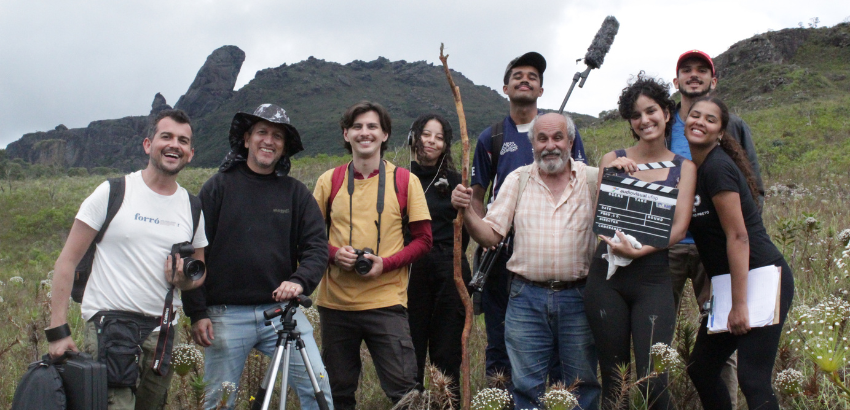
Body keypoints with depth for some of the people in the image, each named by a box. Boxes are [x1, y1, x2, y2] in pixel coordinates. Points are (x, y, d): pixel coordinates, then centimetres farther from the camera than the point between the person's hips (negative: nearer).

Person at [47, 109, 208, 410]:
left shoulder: (191, 208, 11)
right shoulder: (113, 193, -3)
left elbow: (200, 273, 22)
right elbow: (67, 261, -3)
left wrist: (184, 279, -3)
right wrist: (57, 330, -11)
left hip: (161, 329, 5)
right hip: (109, 322, -5)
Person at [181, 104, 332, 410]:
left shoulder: (296, 193, 9)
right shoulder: (218, 187, 3)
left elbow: (317, 247, 3)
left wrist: (300, 281, -18)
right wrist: (196, 312, -5)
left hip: (282, 310, 2)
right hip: (226, 315, -1)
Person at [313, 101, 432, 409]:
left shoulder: (405, 181, 1)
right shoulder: (329, 181, 6)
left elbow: (423, 239, 2)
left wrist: (386, 263, -14)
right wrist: (333, 253, -10)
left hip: (386, 302, -2)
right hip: (335, 303, 2)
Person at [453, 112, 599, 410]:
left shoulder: (592, 179, 4)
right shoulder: (517, 180, 7)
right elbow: (490, 235, 3)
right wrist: (466, 211, -13)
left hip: (578, 297, 0)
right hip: (527, 298, 1)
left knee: (583, 385, 9)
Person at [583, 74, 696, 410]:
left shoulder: (684, 167, 8)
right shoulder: (614, 159, 10)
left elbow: (679, 228, -1)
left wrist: (639, 250, -16)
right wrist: (614, 174, -6)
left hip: (652, 277, -1)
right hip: (607, 276, 1)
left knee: (653, 381, -11)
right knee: (613, 379, 6)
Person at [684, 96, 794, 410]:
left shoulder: (718, 167, -15)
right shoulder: (694, 169, 12)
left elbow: (738, 236, -18)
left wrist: (739, 304, -20)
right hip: (730, 283, 9)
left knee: (752, 379, -11)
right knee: (700, 369, 11)